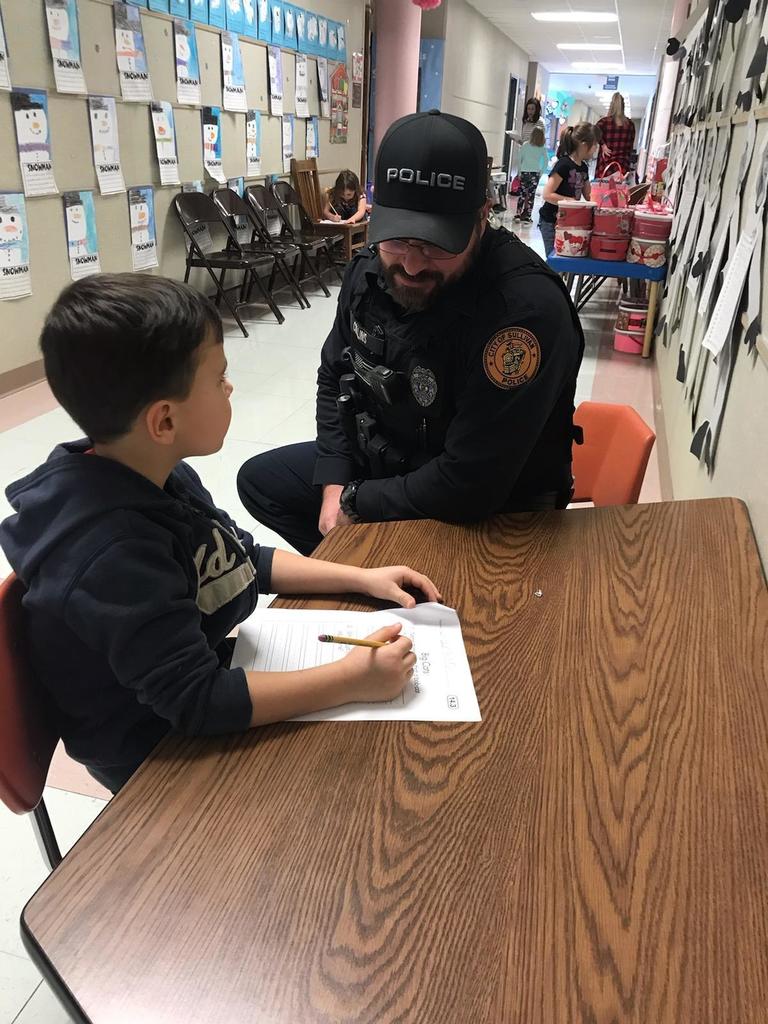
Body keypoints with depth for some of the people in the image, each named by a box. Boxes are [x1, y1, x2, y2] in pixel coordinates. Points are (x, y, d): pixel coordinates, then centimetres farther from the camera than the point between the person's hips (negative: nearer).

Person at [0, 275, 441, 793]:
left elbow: (247, 561, 5)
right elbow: (196, 700, -34)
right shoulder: (116, 556, -35)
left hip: (203, 668, 8)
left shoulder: (158, 479, -7)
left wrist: (363, 577, -2)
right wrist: (352, 680, -29)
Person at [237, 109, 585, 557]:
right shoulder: (370, 268, -9)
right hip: (381, 460, 7)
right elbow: (334, 378, 7)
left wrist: (356, 504, -19)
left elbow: (468, 485, -33)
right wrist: (334, 486, -5)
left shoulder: (526, 307, -33)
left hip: (485, 516, -7)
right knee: (260, 480, 16)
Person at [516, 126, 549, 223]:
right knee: (531, 195, 3)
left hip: (524, 172, 0)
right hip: (535, 173, 0)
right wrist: (541, 172, 5)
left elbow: (520, 158, 0)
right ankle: (527, 216, 4)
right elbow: (546, 161, -1)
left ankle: (518, 214, 6)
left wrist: (520, 170, 8)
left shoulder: (525, 145, -1)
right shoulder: (543, 148, 0)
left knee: (522, 194, 8)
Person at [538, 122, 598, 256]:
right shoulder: (564, 165, -16)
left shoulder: (583, 167, 8)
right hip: (551, 221, -8)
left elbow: (589, 196, 16)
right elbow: (547, 195, -22)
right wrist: (573, 201, -26)